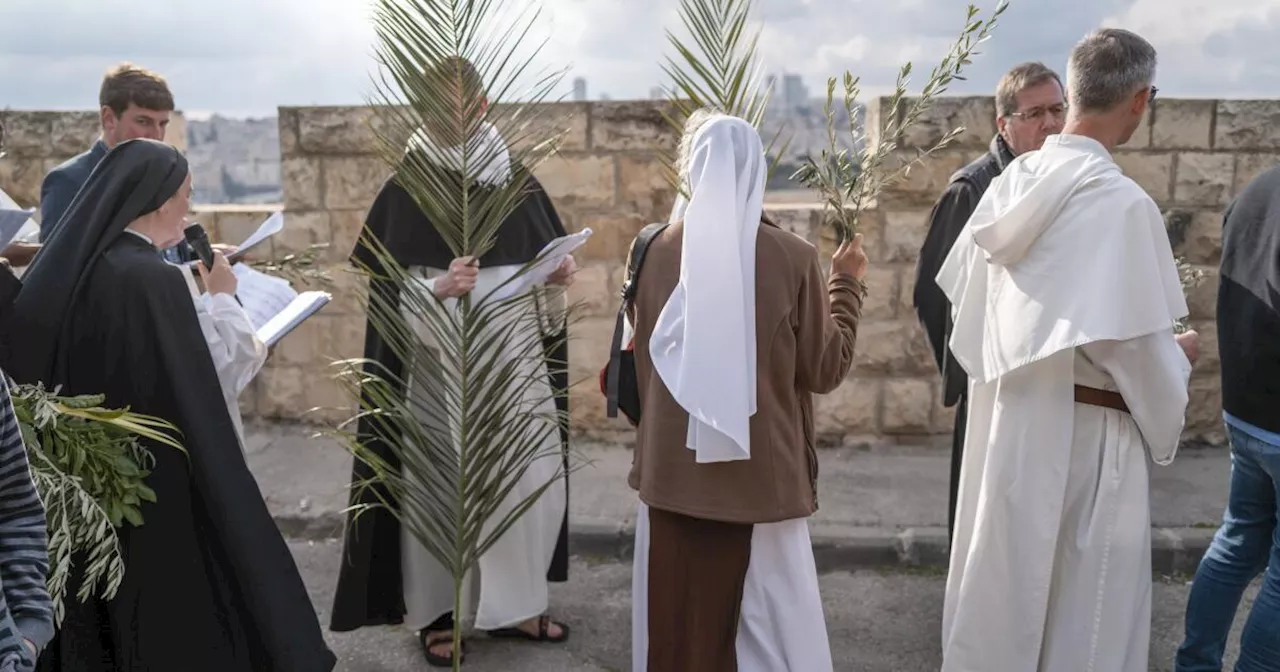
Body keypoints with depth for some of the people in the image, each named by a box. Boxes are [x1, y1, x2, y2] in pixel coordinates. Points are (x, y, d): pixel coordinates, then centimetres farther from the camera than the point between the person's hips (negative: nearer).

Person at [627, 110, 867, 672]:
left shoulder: (658, 252, -3)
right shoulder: (793, 257, -11)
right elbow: (826, 368, 0)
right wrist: (846, 285, 11)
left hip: (674, 474, 2)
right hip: (762, 477, -2)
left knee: (677, 624, 15)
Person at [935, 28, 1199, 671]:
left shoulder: (1012, 181, 0)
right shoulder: (1122, 203, -20)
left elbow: (964, 294, 8)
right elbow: (1132, 342, -18)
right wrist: (1179, 357, 3)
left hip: (1004, 414, 7)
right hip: (1082, 430, -6)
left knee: (1004, 583, 20)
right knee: (1084, 605, 11)